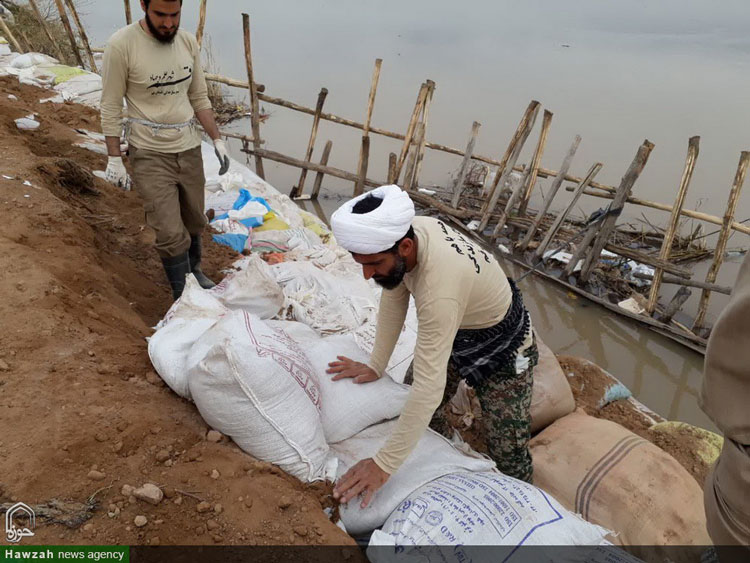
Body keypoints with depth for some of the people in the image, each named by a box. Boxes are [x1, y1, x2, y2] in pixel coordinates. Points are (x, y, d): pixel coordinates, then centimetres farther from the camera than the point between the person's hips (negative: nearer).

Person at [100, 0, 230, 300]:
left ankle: (193, 270, 40)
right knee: (171, 233, -7)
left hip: (189, 148, 5)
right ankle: (182, 294, 11)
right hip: (150, 154, -5)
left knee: (194, 222, 16)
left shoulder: (188, 41, 1)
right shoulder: (121, 45, -14)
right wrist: (114, 159, -10)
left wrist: (217, 140, 7)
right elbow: (110, 107, -9)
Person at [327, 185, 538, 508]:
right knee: (420, 411, 15)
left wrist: (384, 465, -37)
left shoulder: (440, 292, -46)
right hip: (456, 336, 8)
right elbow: (393, 300, -7)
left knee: (509, 457, -2)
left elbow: (429, 388, -43)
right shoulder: (405, 231, -22)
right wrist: (375, 366, -8)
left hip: (503, 355, -7)